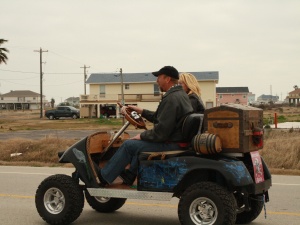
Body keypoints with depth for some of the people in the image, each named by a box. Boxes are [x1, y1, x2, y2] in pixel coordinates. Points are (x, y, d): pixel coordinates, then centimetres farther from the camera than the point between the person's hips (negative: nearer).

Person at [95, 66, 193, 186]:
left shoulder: (171, 98, -21)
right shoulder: (180, 94, 13)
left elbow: (161, 131, -24)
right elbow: (159, 117, 22)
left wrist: (142, 135, -10)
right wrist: (142, 111, 20)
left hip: (171, 144, -11)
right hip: (178, 139, 11)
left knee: (129, 145, -6)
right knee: (139, 143, 27)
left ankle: (104, 176, 7)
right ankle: (130, 175, 27)